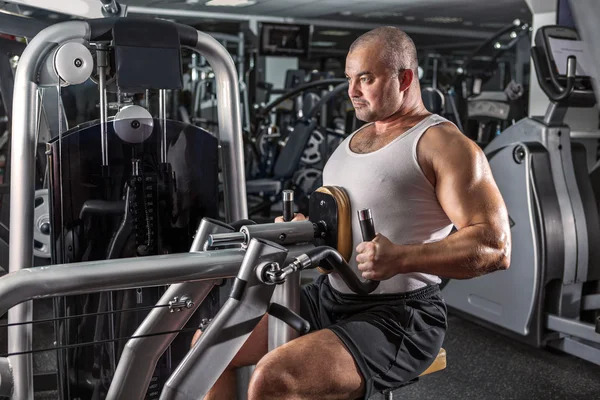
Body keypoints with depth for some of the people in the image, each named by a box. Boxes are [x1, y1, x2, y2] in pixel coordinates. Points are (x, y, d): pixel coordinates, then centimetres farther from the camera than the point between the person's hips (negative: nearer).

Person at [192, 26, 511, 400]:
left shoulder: (442, 144, -13)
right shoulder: (355, 138, 14)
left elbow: (495, 246, -20)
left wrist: (399, 258, -31)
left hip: (400, 318, -8)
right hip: (329, 297, 9)